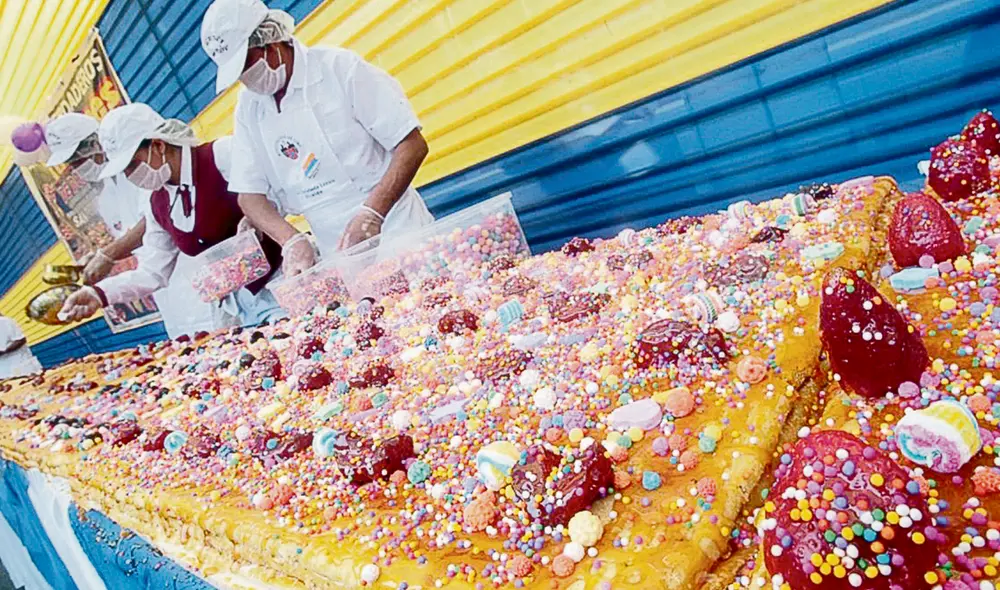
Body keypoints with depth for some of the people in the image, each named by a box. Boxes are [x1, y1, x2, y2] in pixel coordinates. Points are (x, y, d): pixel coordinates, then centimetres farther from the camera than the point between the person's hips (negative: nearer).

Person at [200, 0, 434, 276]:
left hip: (397, 234, -4)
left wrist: (371, 214, -23)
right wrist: (292, 240, -13)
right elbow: (249, 194, 6)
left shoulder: (339, 67, -8)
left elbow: (412, 145, -11)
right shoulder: (248, 107, 7)